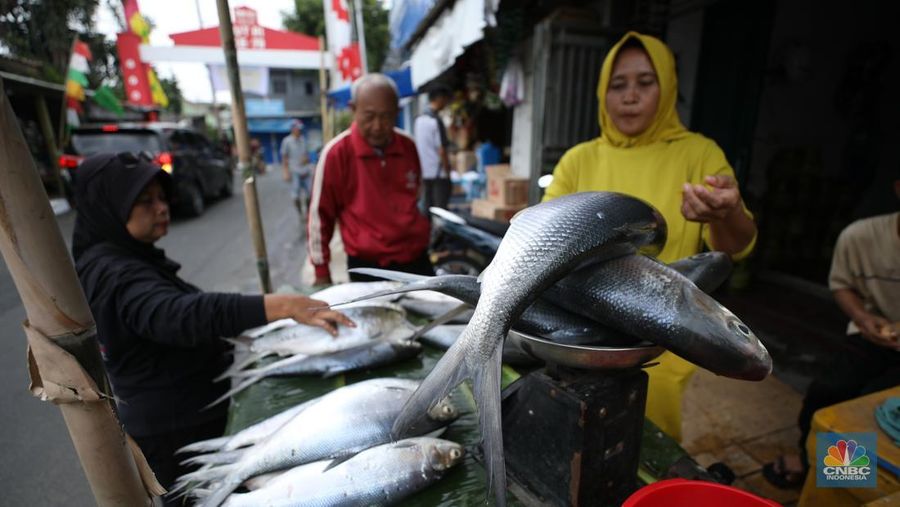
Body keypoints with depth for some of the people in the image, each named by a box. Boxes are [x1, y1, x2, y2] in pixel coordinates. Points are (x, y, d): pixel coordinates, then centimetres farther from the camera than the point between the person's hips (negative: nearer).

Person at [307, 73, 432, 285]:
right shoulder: (336, 152, -12)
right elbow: (319, 215, -5)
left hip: (416, 260, 5)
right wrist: (321, 271, -1)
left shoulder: (408, 146, 2)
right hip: (368, 266, -4)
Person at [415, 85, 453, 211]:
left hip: (424, 172, 8)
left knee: (428, 207, 13)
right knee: (441, 209, 0)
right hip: (438, 173, -7)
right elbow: (441, 150, -16)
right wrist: (447, 170, -8)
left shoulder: (419, 120, 9)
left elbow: (417, 146, 13)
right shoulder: (436, 121, -14)